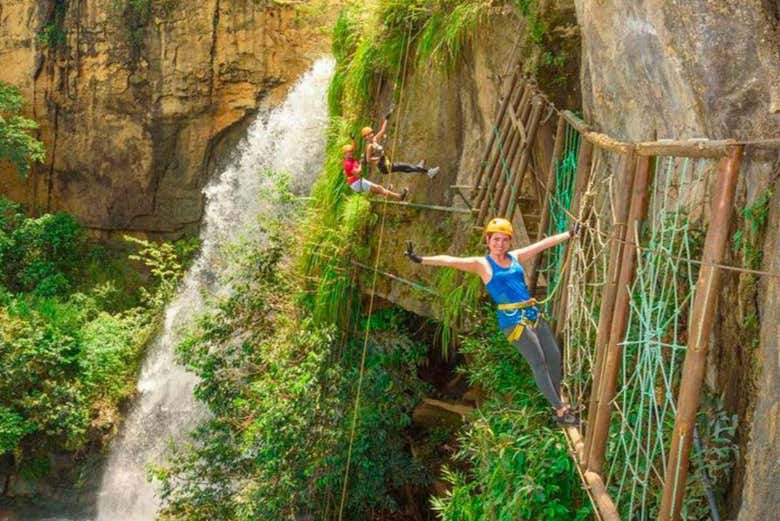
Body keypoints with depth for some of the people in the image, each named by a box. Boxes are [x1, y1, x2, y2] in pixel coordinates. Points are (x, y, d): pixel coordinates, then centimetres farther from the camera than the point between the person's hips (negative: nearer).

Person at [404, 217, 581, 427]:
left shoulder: (516, 257, 12)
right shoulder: (482, 264, -2)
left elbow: (545, 243, 17)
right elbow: (450, 261, -13)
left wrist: (570, 233, 22)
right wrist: (422, 260, -24)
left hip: (533, 313, 6)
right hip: (513, 319, -6)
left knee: (554, 356, 7)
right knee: (539, 362, -9)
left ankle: (559, 401, 24)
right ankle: (560, 411, -3)